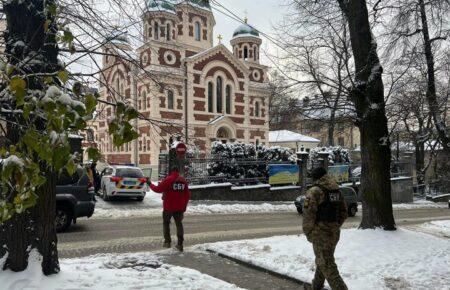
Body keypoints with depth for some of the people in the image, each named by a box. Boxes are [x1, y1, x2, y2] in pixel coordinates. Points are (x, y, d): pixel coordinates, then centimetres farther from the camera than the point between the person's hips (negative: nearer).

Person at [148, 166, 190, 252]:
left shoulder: (168, 179, -11)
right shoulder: (183, 181, 5)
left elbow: (158, 189, -12)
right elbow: (187, 195, 8)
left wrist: (150, 184, 6)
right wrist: (184, 206, 17)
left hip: (168, 207, -3)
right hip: (179, 208, 4)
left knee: (166, 223, 16)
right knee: (179, 224, 13)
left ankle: (167, 242, 14)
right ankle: (180, 244, 9)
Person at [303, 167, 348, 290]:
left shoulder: (315, 191, -14)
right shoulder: (337, 190, 9)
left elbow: (308, 214, -18)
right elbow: (344, 212, 15)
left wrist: (308, 233, -6)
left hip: (320, 233, -8)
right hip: (334, 233, 8)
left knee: (327, 265, -1)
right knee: (324, 260, 23)